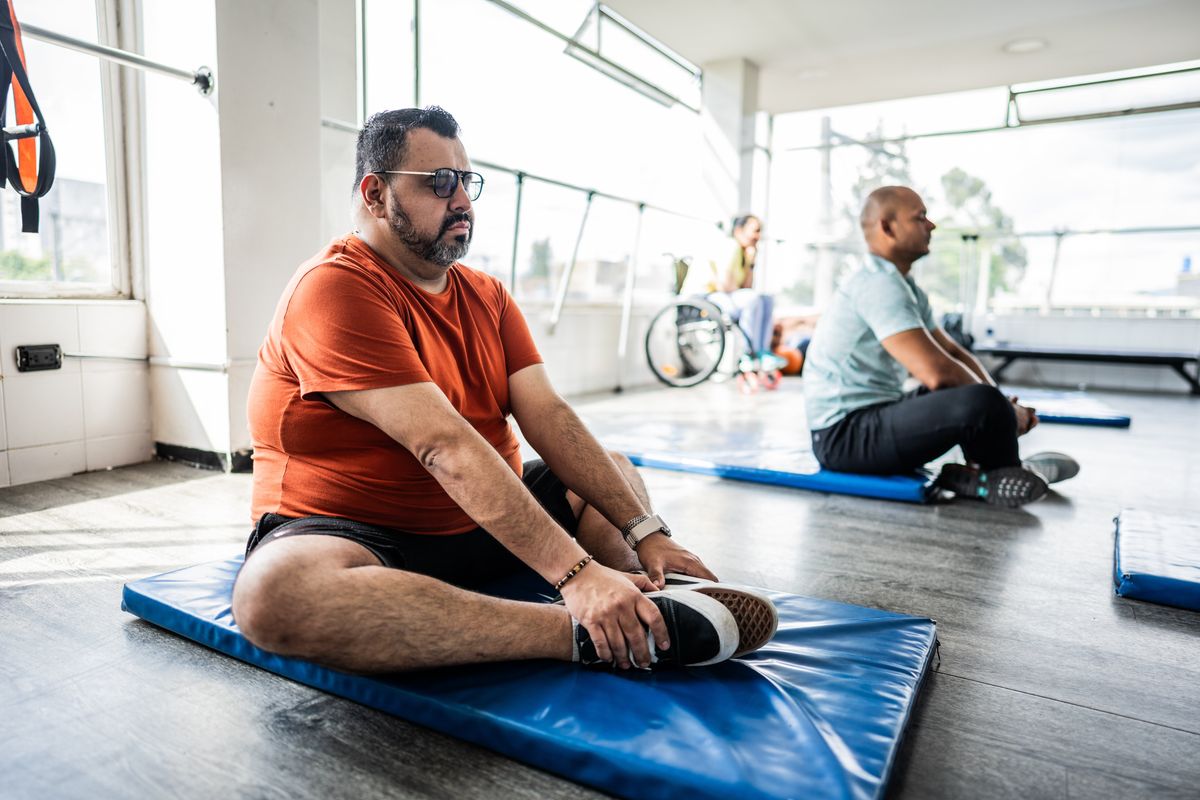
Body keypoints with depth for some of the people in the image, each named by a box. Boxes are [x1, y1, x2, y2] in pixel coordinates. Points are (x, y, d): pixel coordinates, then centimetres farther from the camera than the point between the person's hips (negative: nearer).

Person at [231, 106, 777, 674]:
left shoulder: (487, 296, 8)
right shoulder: (333, 289, -16)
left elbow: (547, 416, -4)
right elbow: (444, 447, -28)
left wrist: (646, 533, -14)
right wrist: (575, 572, -32)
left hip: (484, 521, 7)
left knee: (616, 473, 9)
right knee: (273, 591, -38)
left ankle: (653, 611, -19)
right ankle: (587, 637, -37)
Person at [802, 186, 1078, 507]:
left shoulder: (905, 287, 15)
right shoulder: (879, 284, -17)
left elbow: (953, 352, 20)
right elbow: (937, 373, -25)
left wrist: (1005, 404, 4)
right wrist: (1004, 411, -9)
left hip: (874, 415, 11)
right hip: (845, 432, -11)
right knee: (982, 403, -27)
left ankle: (973, 474, 0)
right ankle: (1002, 478, 3)